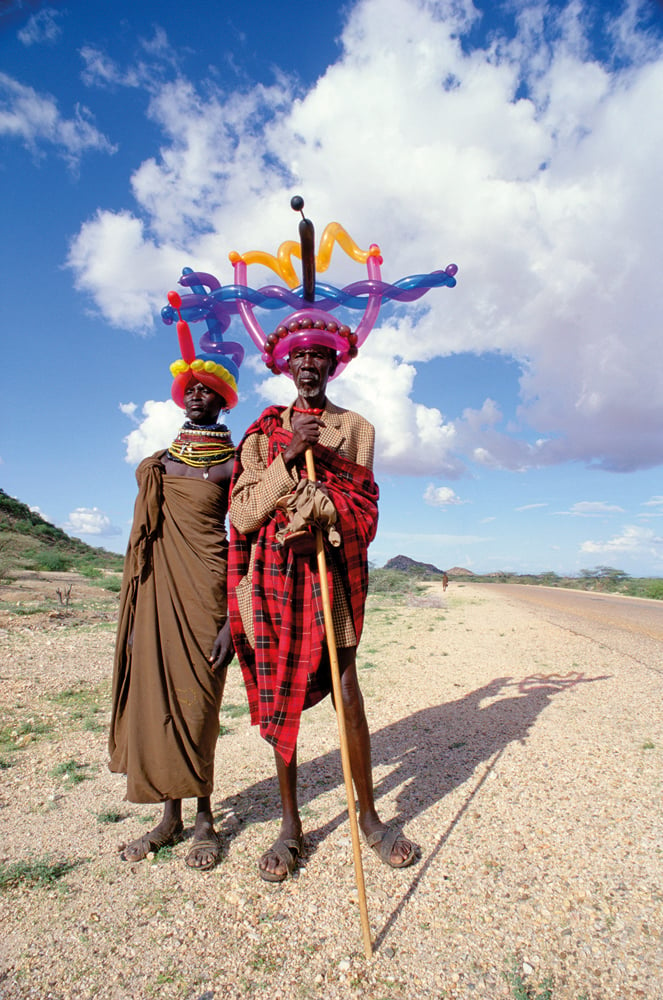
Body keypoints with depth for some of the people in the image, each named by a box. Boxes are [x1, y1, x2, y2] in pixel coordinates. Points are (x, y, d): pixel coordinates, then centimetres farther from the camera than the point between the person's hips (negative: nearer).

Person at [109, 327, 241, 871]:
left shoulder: (231, 464, -3)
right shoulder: (157, 462, 15)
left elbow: (242, 542, -7)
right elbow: (145, 533, 18)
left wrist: (234, 617, -14)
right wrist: (133, 608, 15)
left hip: (202, 586, -5)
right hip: (154, 587, 6)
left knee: (195, 699, 0)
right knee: (153, 694, 8)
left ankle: (204, 817, 20)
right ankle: (171, 815, 24)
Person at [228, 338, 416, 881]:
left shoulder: (356, 427, 12)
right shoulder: (265, 430, 12)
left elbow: (364, 508, 4)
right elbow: (242, 513, 1)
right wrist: (288, 456, -10)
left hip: (332, 567, -1)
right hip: (274, 573, 1)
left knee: (348, 695, -2)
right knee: (280, 694, 6)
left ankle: (369, 815, 20)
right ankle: (291, 824, 23)